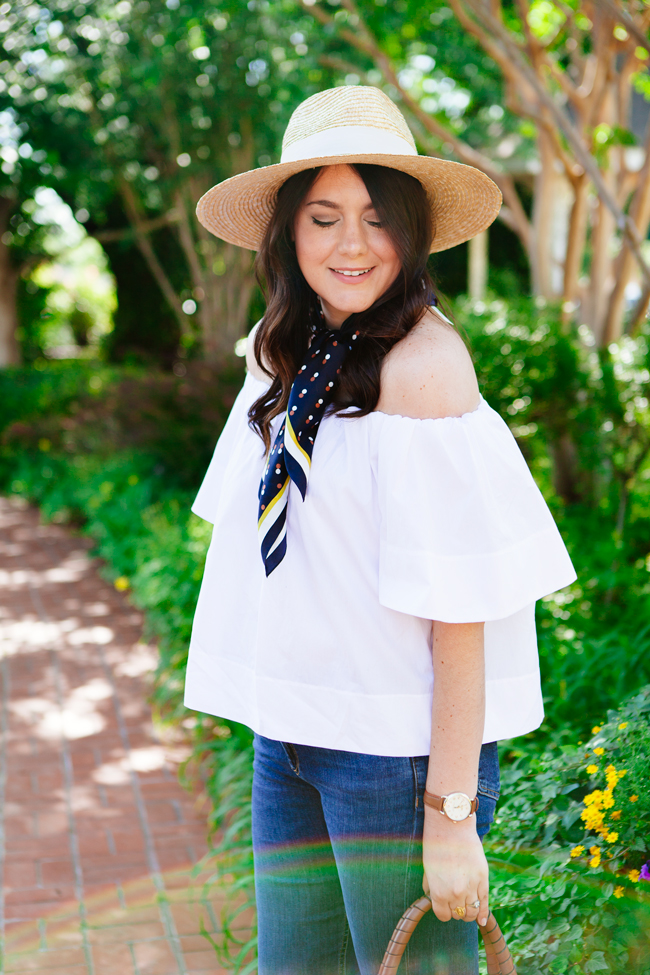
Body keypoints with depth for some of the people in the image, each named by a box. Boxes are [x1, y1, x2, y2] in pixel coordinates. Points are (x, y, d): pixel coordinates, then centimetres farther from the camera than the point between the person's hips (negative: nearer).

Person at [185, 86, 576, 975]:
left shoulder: (423, 366, -18)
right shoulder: (294, 351, 6)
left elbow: (458, 605, -19)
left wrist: (452, 813, -19)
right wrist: (271, 707, 13)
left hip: (398, 742, -7)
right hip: (289, 732, 7)